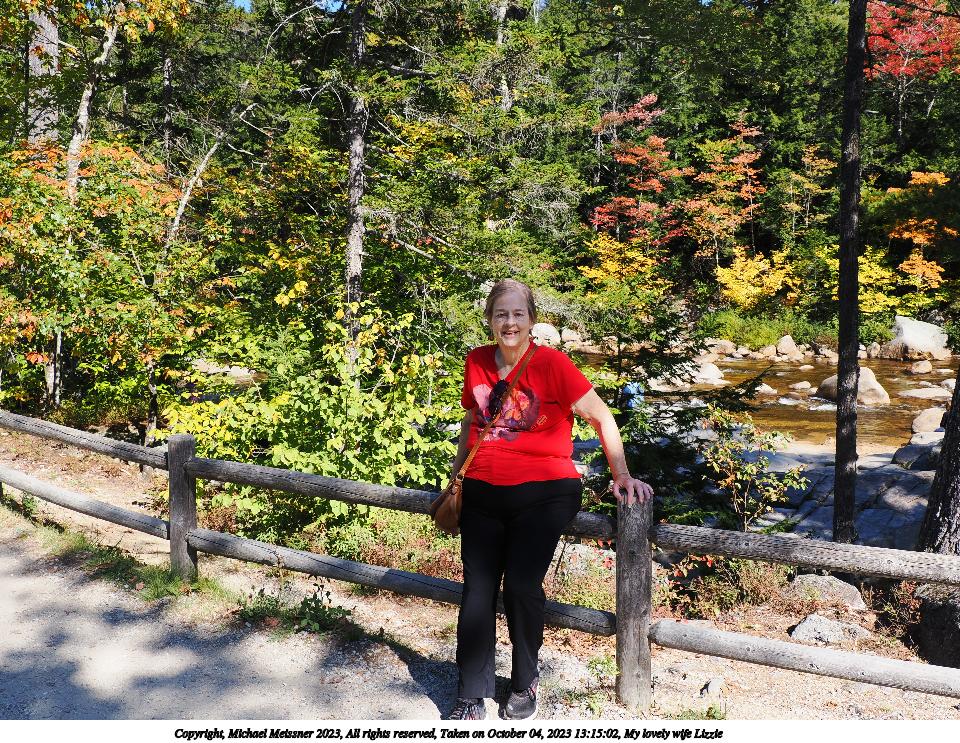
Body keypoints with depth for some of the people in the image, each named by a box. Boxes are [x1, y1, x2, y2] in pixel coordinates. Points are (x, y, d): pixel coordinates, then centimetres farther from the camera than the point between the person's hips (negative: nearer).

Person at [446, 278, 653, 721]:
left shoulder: (551, 364, -9)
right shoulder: (476, 362, 6)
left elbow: (601, 418, -3)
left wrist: (622, 477, -4)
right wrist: (455, 478, 25)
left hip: (543, 493, -4)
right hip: (483, 493, 4)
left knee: (522, 585, -11)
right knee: (477, 589, 1)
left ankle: (525, 684, 17)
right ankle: (471, 700, 14)